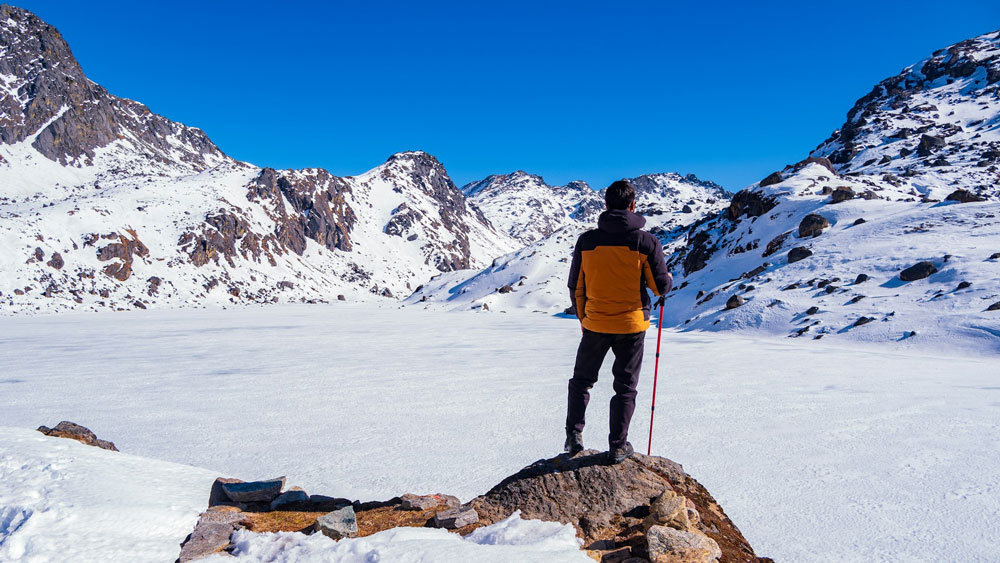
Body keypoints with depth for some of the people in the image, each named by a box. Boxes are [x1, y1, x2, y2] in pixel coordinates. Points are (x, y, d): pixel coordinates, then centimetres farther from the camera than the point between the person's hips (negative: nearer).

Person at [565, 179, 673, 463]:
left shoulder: (586, 240, -5)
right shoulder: (646, 241, -10)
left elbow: (575, 287, 2)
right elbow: (661, 286, -5)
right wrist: (669, 278, 19)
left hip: (595, 324, 1)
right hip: (632, 325, -1)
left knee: (582, 379, 20)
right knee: (625, 386, 12)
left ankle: (574, 433, 15)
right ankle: (618, 446, 16)